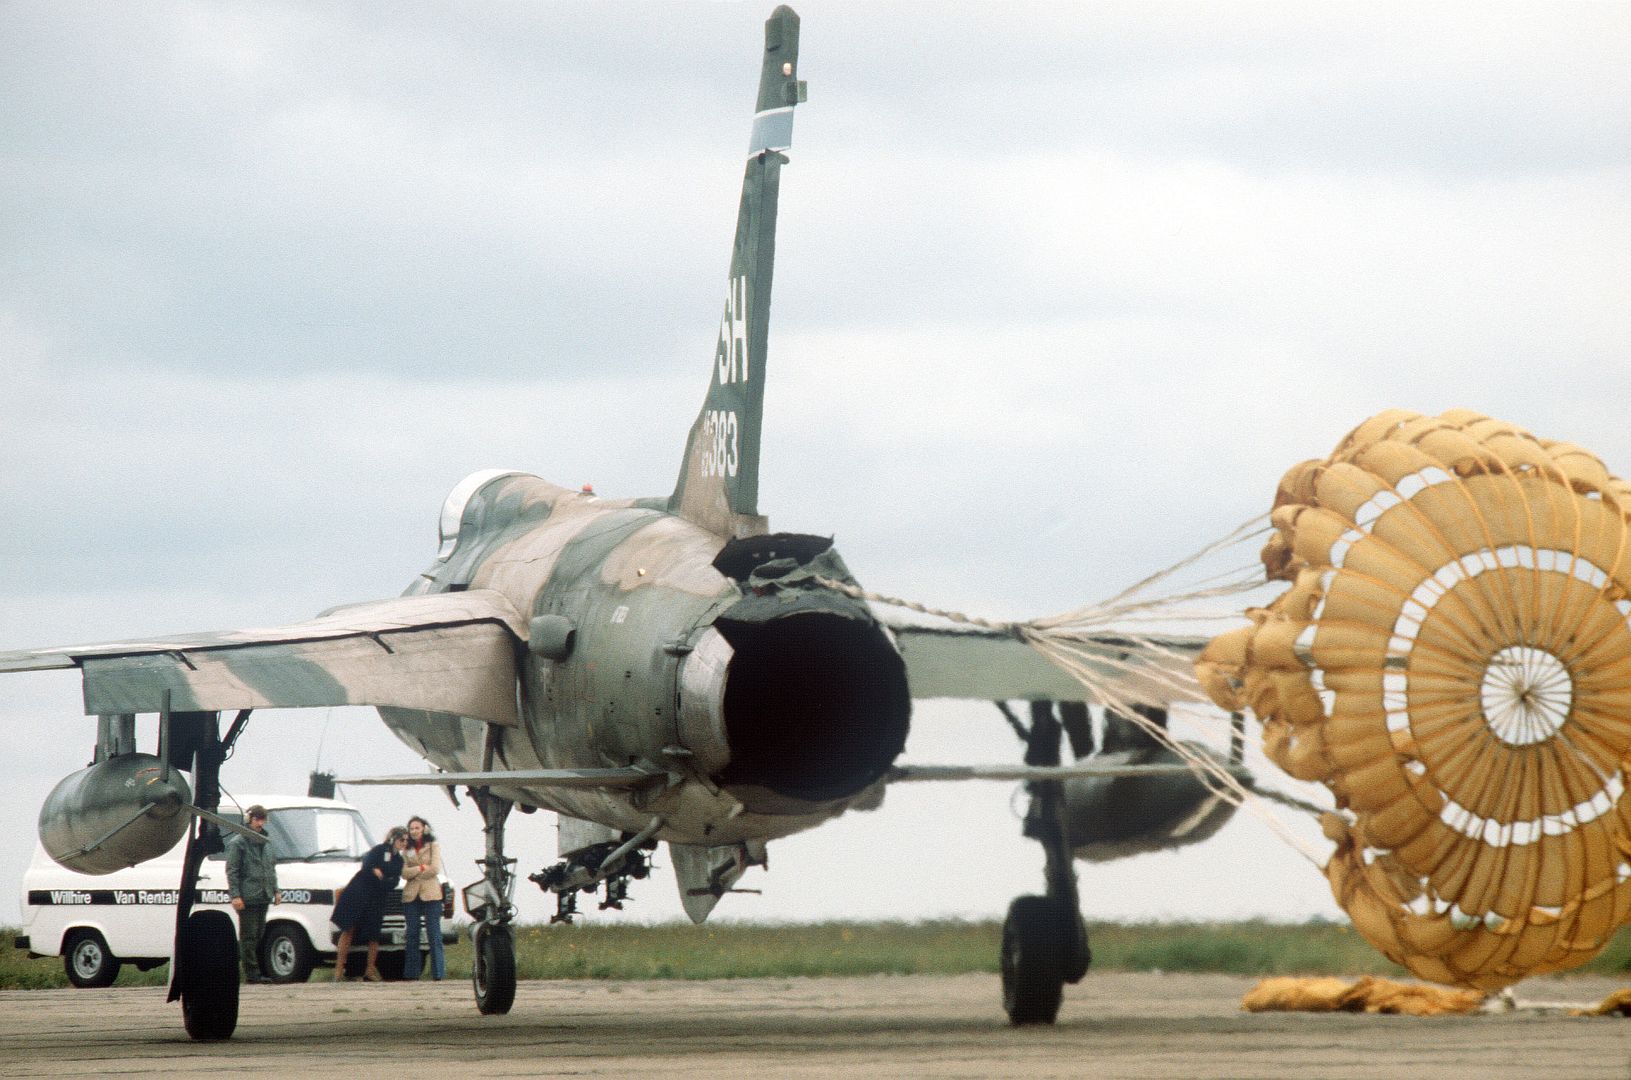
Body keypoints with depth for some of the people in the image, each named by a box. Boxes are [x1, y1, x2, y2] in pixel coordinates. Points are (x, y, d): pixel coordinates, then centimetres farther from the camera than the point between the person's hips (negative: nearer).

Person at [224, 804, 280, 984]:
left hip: (263, 897, 7)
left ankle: (255, 973, 14)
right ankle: (252, 973, -8)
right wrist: (235, 895, -15)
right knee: (249, 936, -7)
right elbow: (232, 871, -9)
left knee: (258, 936, 9)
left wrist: (275, 890, 18)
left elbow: (272, 867, 26)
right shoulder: (238, 843, -6)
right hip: (247, 898, -7)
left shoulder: (265, 842, 17)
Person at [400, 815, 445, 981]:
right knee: (412, 935, 2)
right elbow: (404, 873, 3)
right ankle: (411, 973, 3)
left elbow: (435, 869, -5)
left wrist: (414, 872, 0)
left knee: (434, 934, -7)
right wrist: (422, 868, -8)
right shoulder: (407, 850, 16)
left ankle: (438, 973, -9)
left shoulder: (433, 846, 7)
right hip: (411, 895, 3)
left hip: (431, 894, -3)